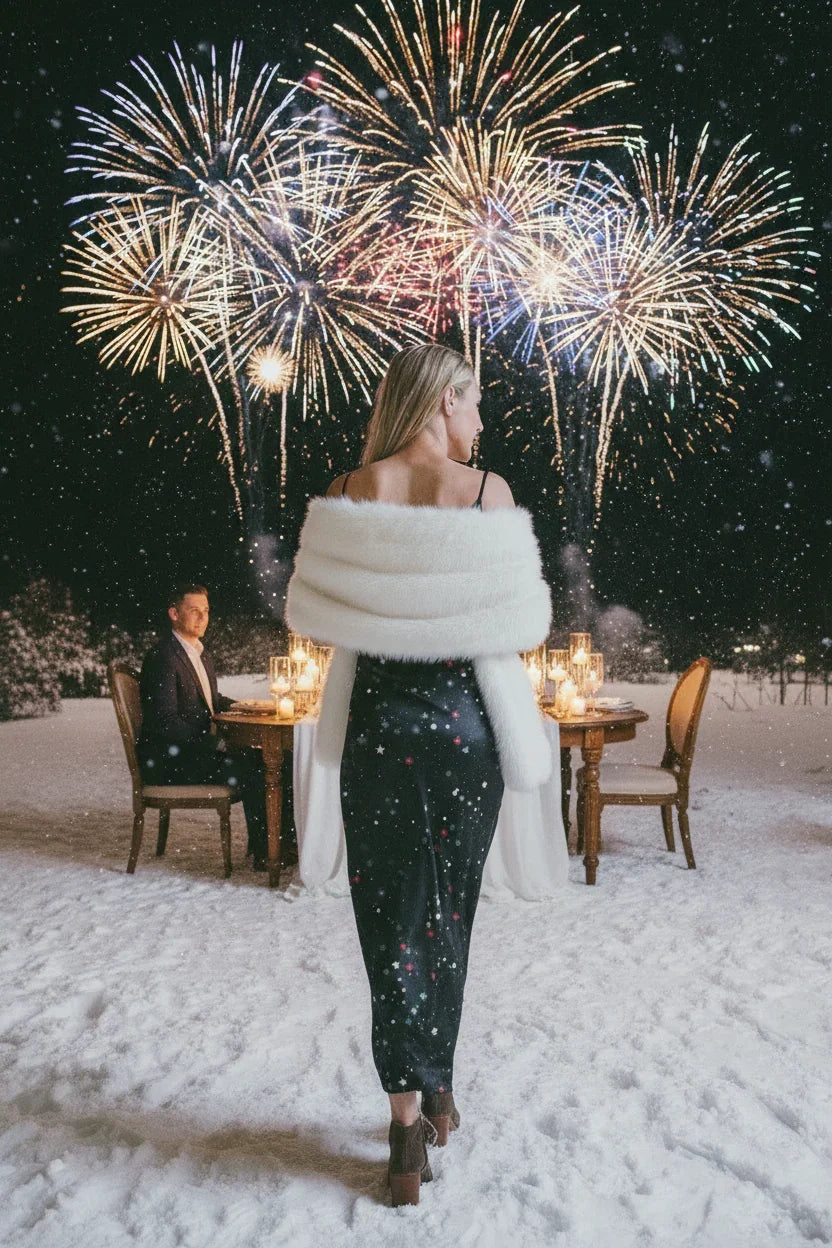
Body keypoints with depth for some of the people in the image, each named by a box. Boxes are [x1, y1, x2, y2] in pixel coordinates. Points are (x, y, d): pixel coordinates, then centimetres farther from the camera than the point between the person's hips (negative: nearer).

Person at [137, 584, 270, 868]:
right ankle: (264, 854, -11)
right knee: (249, 769, -21)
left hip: (195, 750, 9)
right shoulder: (162, 657, -16)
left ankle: (271, 841, 1)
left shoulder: (201, 653, 14)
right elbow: (166, 722, -23)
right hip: (167, 760, -9)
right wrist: (216, 744, -25)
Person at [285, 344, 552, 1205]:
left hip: (379, 723, 0)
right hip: (468, 721, 0)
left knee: (392, 916, 10)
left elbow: (308, 616, -2)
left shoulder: (348, 492, -5)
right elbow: (527, 623, -6)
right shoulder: (489, 491, -8)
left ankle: (409, 1120, 11)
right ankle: (437, 1091, 32)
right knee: (448, 911, 16)